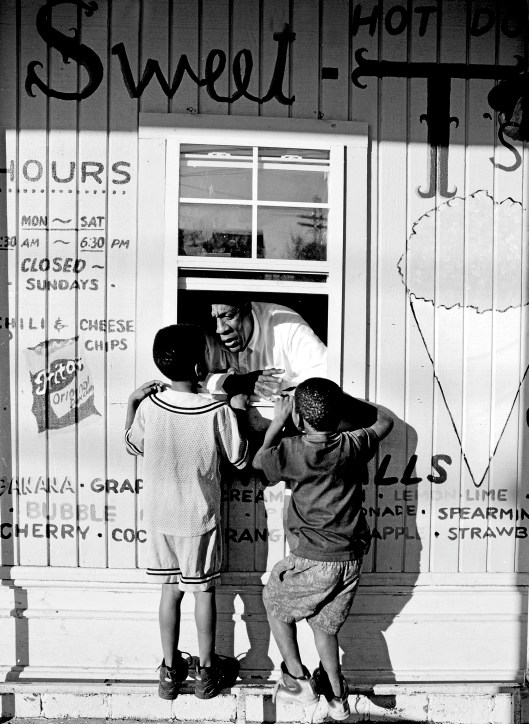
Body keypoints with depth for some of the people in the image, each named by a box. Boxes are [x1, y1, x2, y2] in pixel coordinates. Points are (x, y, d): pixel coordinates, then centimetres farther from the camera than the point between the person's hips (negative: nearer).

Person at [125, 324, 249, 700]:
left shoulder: (149, 405, -13)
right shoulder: (218, 411, -22)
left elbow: (134, 446, 6)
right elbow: (241, 459, -8)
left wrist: (131, 402, 11)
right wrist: (236, 414, 2)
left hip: (160, 515, 3)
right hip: (200, 517, -2)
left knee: (170, 589, 17)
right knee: (204, 591, 14)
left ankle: (171, 670, 29)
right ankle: (207, 672, 29)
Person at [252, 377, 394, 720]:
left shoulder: (292, 451, -14)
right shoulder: (353, 446, -6)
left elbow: (258, 461, 8)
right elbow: (386, 420, 13)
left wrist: (279, 420, 11)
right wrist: (346, 399, 17)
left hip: (313, 560, -4)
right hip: (352, 559, 4)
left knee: (275, 603, 24)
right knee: (324, 624, 24)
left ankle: (297, 679, 26)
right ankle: (338, 696, 32)